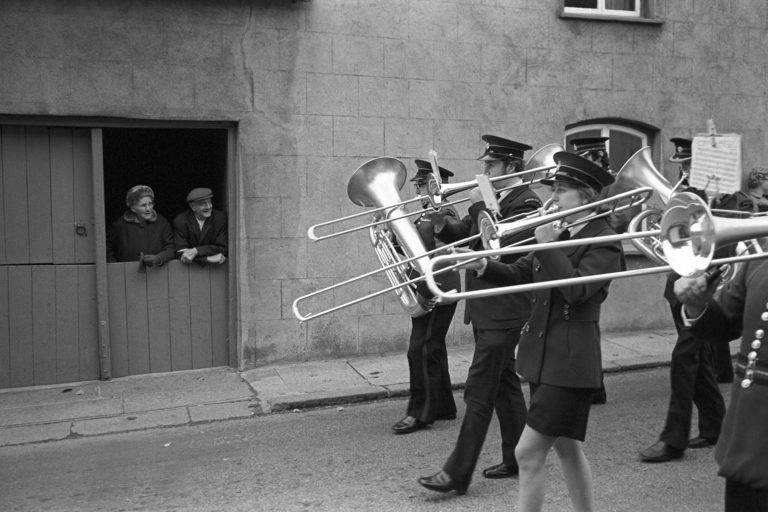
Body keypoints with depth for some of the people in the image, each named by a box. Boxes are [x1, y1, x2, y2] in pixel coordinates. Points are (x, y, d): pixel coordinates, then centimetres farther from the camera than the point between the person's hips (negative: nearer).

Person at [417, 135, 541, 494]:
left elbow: (501, 246, -25)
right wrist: (441, 224, -7)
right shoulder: (492, 200, 13)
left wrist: (480, 207, -20)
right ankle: (516, 460, 27)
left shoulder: (526, 202, -13)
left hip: (503, 313, -9)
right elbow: (462, 235, 12)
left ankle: (457, 474, -2)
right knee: (504, 384, 16)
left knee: (479, 391, -7)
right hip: (485, 310, 9)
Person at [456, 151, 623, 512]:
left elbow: (576, 290, -25)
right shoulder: (558, 232, 11)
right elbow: (519, 275, 10)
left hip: (570, 363, -8)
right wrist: (484, 266, -6)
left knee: (528, 453, -7)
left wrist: (548, 247, -23)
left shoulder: (604, 242, -11)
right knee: (566, 447, 19)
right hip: (544, 356, 8)